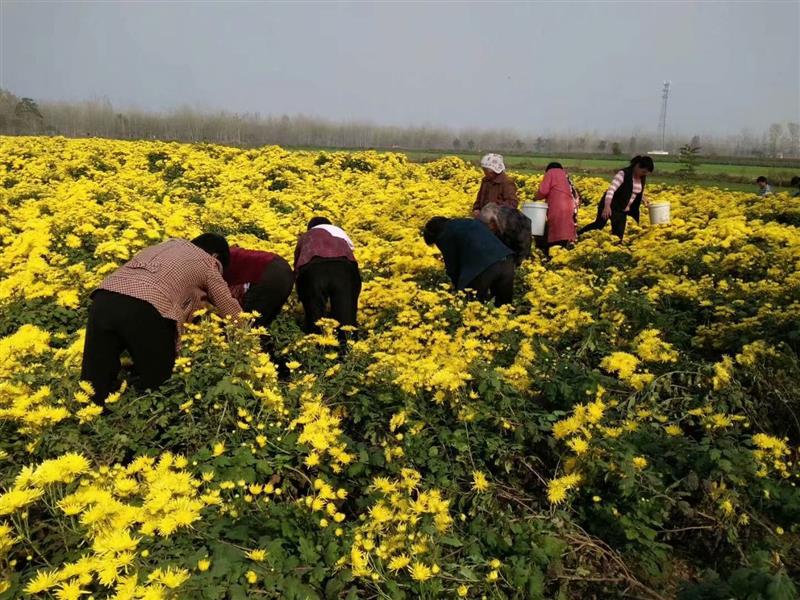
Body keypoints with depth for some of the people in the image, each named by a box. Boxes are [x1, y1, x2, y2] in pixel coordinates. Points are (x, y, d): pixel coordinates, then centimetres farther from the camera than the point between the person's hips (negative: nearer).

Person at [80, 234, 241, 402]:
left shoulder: (169, 244, 37)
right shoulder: (208, 263, 22)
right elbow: (234, 315, 26)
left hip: (104, 298, 5)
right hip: (146, 309, -5)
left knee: (93, 389, 7)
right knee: (154, 387, 13)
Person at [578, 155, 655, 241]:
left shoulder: (643, 178, 1)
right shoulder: (623, 174, -21)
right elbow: (611, 189, -32)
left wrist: (643, 200, 1)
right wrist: (607, 206, -44)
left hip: (623, 210, 7)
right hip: (612, 206, -6)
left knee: (619, 233, 3)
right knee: (599, 225, 0)